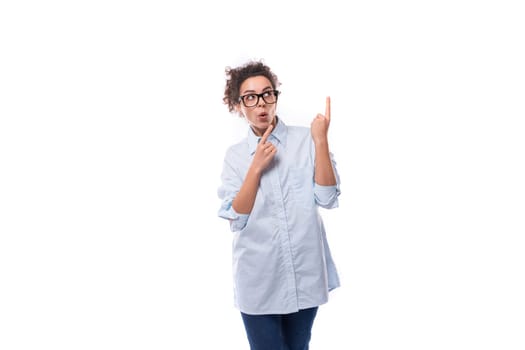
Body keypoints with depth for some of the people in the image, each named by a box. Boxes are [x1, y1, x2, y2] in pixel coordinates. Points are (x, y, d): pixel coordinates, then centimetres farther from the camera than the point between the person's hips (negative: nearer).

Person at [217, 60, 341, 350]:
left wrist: (320, 140, -16)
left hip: (305, 274, 0)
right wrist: (256, 168, -15)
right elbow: (235, 219, -6)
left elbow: (327, 198, -11)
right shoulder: (235, 155, 2)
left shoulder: (305, 139, -3)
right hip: (258, 280, 0)